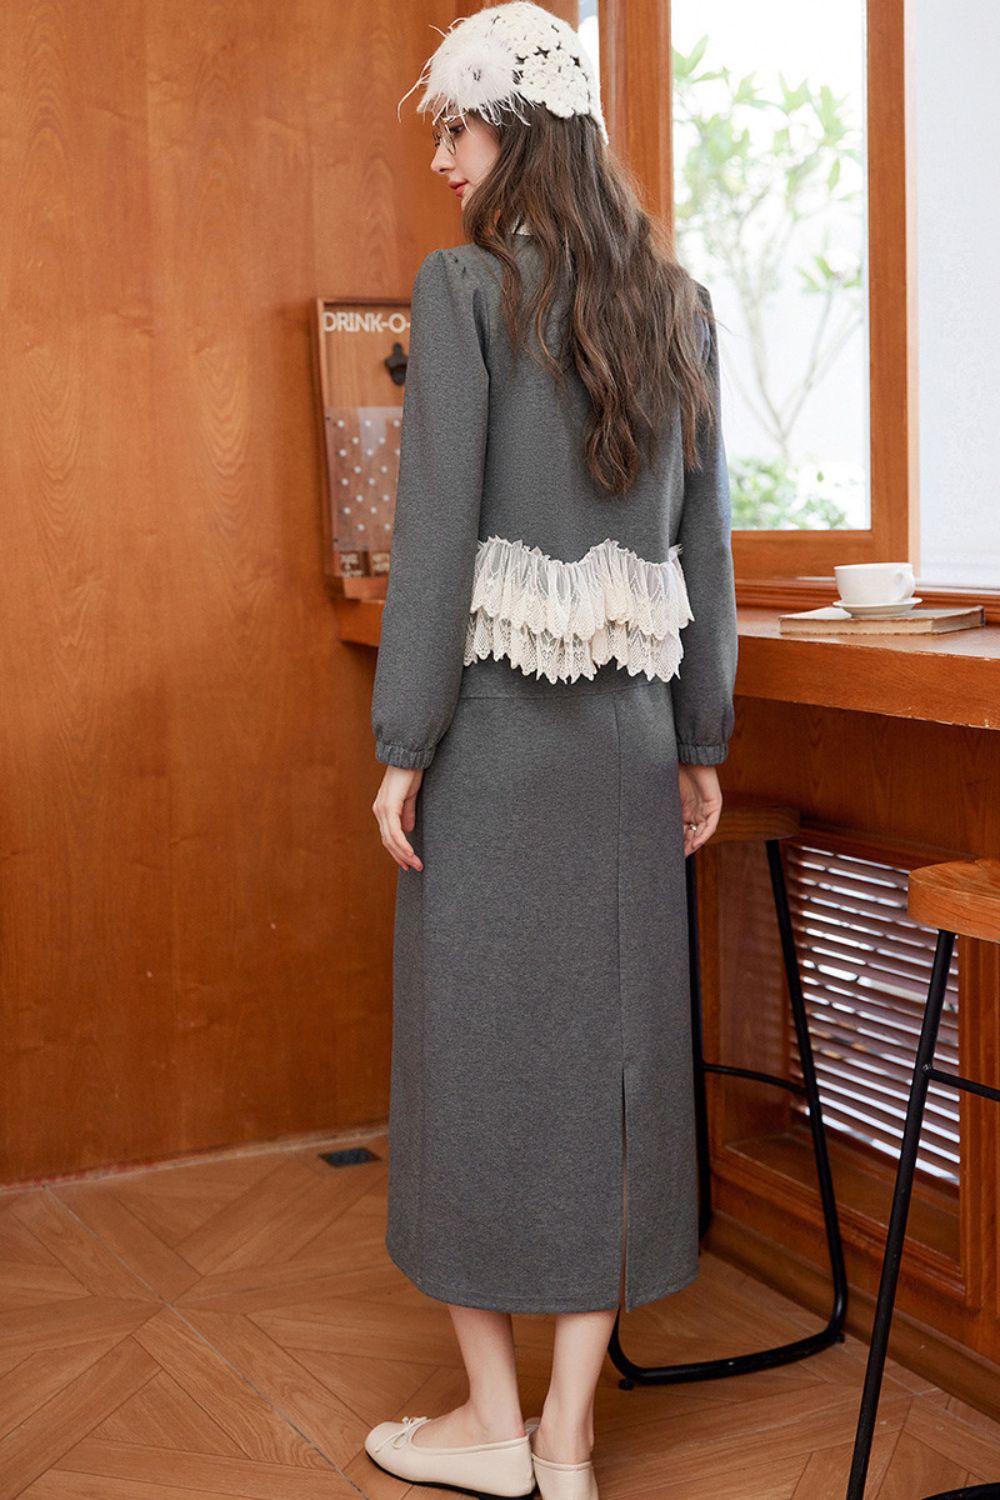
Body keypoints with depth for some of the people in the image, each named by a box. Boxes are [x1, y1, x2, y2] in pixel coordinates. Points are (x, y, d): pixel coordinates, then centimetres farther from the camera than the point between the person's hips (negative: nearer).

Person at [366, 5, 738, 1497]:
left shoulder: (465, 287, -8)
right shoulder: (676, 301, 9)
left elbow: (438, 530, -13)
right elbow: (707, 535, 9)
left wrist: (403, 745, -8)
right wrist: (702, 742, 14)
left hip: (495, 718, -5)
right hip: (629, 733, 5)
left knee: (476, 1038, 7)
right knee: (609, 1042, 8)